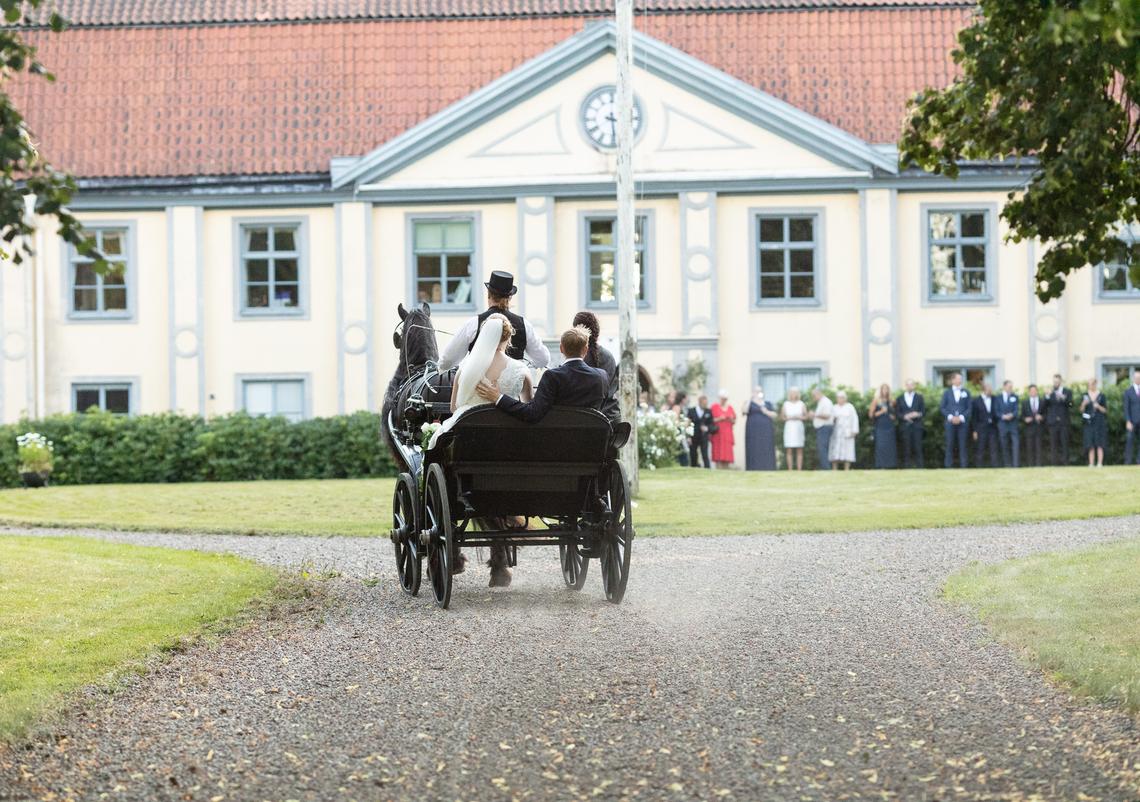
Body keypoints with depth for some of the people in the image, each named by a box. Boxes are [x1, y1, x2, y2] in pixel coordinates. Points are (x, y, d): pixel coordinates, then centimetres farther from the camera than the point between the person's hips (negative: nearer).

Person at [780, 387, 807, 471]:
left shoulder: (802, 404, 7)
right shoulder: (785, 404, 6)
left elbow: (806, 417, 6)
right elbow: (782, 417, 6)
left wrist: (798, 417, -11)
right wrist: (789, 418, -11)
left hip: (798, 428, 0)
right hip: (789, 428, 0)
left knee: (799, 451, -2)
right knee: (789, 451, -4)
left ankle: (799, 469, -2)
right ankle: (790, 470, -3)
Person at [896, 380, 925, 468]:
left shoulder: (919, 397, 12)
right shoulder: (900, 398, 11)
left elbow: (924, 411, 8)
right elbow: (897, 412, 6)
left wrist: (918, 414, -13)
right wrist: (905, 416, -12)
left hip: (916, 426, 0)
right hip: (905, 426, 0)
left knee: (918, 448, -6)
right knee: (906, 449, -2)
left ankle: (919, 467, -5)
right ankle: (906, 467, -1)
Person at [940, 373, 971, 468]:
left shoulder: (966, 392, 10)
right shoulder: (947, 392, 10)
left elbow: (968, 408, 6)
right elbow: (942, 407, 6)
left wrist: (961, 417, -9)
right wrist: (950, 417, -8)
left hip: (962, 422, 0)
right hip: (950, 423, 0)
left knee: (962, 445, -3)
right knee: (950, 445, -3)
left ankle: (963, 466, -2)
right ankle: (948, 467, -1)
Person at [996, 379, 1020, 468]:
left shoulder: (1014, 397, 10)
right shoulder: (998, 398, 6)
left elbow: (1017, 409, 2)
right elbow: (996, 411, 1)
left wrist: (1011, 415, -19)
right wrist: (1003, 416, -18)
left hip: (1013, 424, 1)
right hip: (1002, 424, -1)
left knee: (1016, 444, -10)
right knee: (1005, 446, 2)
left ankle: (1016, 465, -12)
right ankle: (1007, 465, 7)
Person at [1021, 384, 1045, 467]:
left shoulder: (1042, 401, 9)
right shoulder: (1025, 402, 10)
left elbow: (1045, 413, 9)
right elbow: (1022, 415, 9)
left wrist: (1041, 417, -10)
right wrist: (1025, 419, -11)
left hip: (1039, 428, 0)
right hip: (1029, 428, 0)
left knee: (1038, 447, -5)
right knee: (1029, 447, -2)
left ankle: (1038, 465, -4)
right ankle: (1030, 465, 1)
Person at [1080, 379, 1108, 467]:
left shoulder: (1101, 395, 0)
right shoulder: (1085, 395, 7)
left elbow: (1105, 410, 2)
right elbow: (1082, 410, 6)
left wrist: (1099, 407, -18)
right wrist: (1083, 404, -15)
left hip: (1099, 422, -2)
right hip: (1089, 422, 2)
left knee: (1099, 444, -7)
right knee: (1090, 444, 0)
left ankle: (1100, 463, -8)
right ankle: (1091, 464, 1)